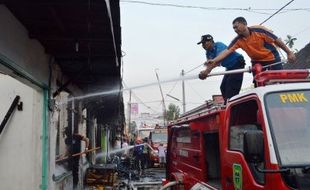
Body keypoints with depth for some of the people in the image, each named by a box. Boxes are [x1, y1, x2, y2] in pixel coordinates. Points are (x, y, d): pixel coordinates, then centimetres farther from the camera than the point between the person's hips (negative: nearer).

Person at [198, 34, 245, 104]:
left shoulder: (219, 45, -26)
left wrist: (207, 71, -54)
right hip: (230, 67, 9)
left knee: (231, 87, -18)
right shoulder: (208, 53, 0)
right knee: (223, 87, 5)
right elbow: (209, 64, -13)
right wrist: (204, 73, -36)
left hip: (237, 64, -9)